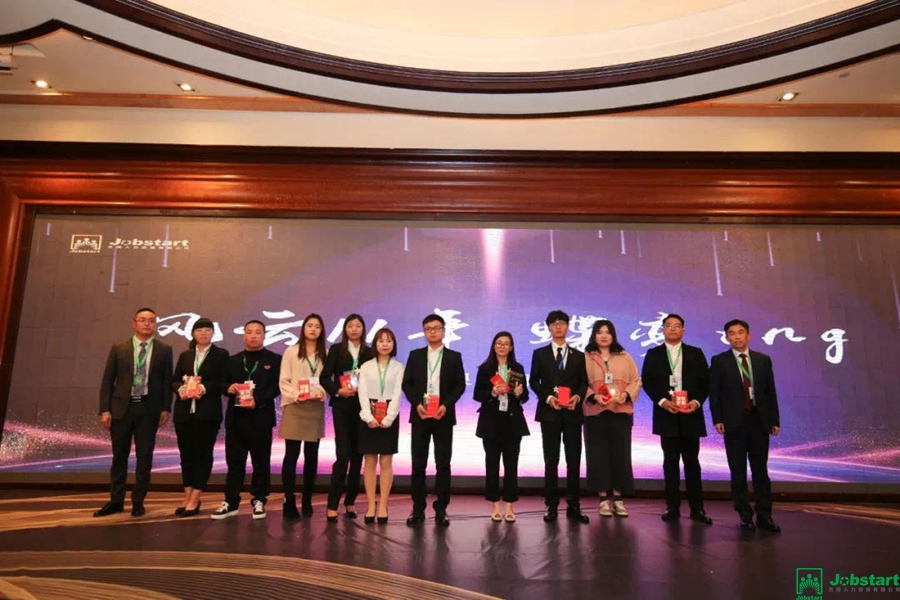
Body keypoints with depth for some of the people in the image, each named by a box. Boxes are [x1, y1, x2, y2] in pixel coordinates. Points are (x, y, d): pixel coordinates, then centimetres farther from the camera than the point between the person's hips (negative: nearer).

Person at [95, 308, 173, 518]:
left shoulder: (164, 350, 2)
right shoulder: (119, 348, 4)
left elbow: (167, 381, 3)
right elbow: (107, 381, 3)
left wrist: (166, 408, -4)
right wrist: (105, 409, -3)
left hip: (148, 409, -1)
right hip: (121, 407, 1)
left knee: (144, 456, 4)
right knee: (119, 455, 9)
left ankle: (138, 501, 15)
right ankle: (116, 500, 21)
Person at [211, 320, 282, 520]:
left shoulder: (274, 359, 4)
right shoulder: (233, 360, 17)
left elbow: (276, 386, -6)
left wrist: (258, 400, -19)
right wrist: (229, 388, -9)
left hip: (260, 417, -3)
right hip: (236, 417, 3)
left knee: (261, 462, 4)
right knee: (234, 462, 7)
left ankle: (259, 501, 13)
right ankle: (230, 502, 14)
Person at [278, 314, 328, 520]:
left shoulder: (325, 354, 8)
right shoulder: (292, 351, 3)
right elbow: (283, 381, -1)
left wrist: (322, 393, -13)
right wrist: (295, 395, -16)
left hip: (316, 408, 2)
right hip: (294, 407, -2)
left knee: (311, 455, 7)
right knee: (292, 454, -5)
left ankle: (307, 501, 17)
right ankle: (289, 502, 0)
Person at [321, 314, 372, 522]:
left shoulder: (369, 352, 7)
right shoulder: (336, 349, 3)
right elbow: (325, 377, -2)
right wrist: (338, 390, -16)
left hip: (362, 407, 3)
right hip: (342, 407, -2)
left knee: (357, 455, 7)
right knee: (343, 455, -9)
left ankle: (350, 501, 18)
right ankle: (332, 505, -3)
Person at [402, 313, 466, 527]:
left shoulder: (454, 357, 6)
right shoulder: (415, 355, 9)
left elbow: (460, 385, 1)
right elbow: (407, 383, 5)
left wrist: (446, 405, -12)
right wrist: (417, 403, -10)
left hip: (443, 415, -1)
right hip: (420, 415, 1)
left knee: (443, 463, 1)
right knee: (418, 463, 3)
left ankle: (441, 509, 10)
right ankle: (418, 509, 11)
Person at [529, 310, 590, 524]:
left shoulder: (578, 356, 13)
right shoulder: (540, 354, 8)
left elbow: (584, 382, 8)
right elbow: (534, 381, 3)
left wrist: (577, 397, -12)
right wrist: (548, 397, -12)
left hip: (572, 413, 1)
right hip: (549, 412, -1)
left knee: (574, 460, 2)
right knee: (551, 461, 3)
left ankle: (573, 506, 11)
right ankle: (551, 506, 9)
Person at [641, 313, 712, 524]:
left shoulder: (696, 353, 9)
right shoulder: (653, 354, 7)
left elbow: (705, 381, 5)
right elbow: (647, 382, 1)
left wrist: (697, 402, -11)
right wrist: (662, 401, -12)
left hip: (690, 414, 1)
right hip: (666, 414, 0)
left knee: (692, 461, 4)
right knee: (670, 462, 4)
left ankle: (697, 508, 10)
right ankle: (672, 507, 10)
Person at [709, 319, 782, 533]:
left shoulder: (763, 360, 7)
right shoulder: (719, 361, 0)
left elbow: (771, 392, 8)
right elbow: (714, 393, -2)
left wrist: (775, 420, 4)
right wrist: (717, 420, -10)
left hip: (759, 421, 2)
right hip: (734, 423, -2)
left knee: (761, 471, 7)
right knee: (738, 473, 4)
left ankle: (764, 516, 14)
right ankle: (745, 515, 13)